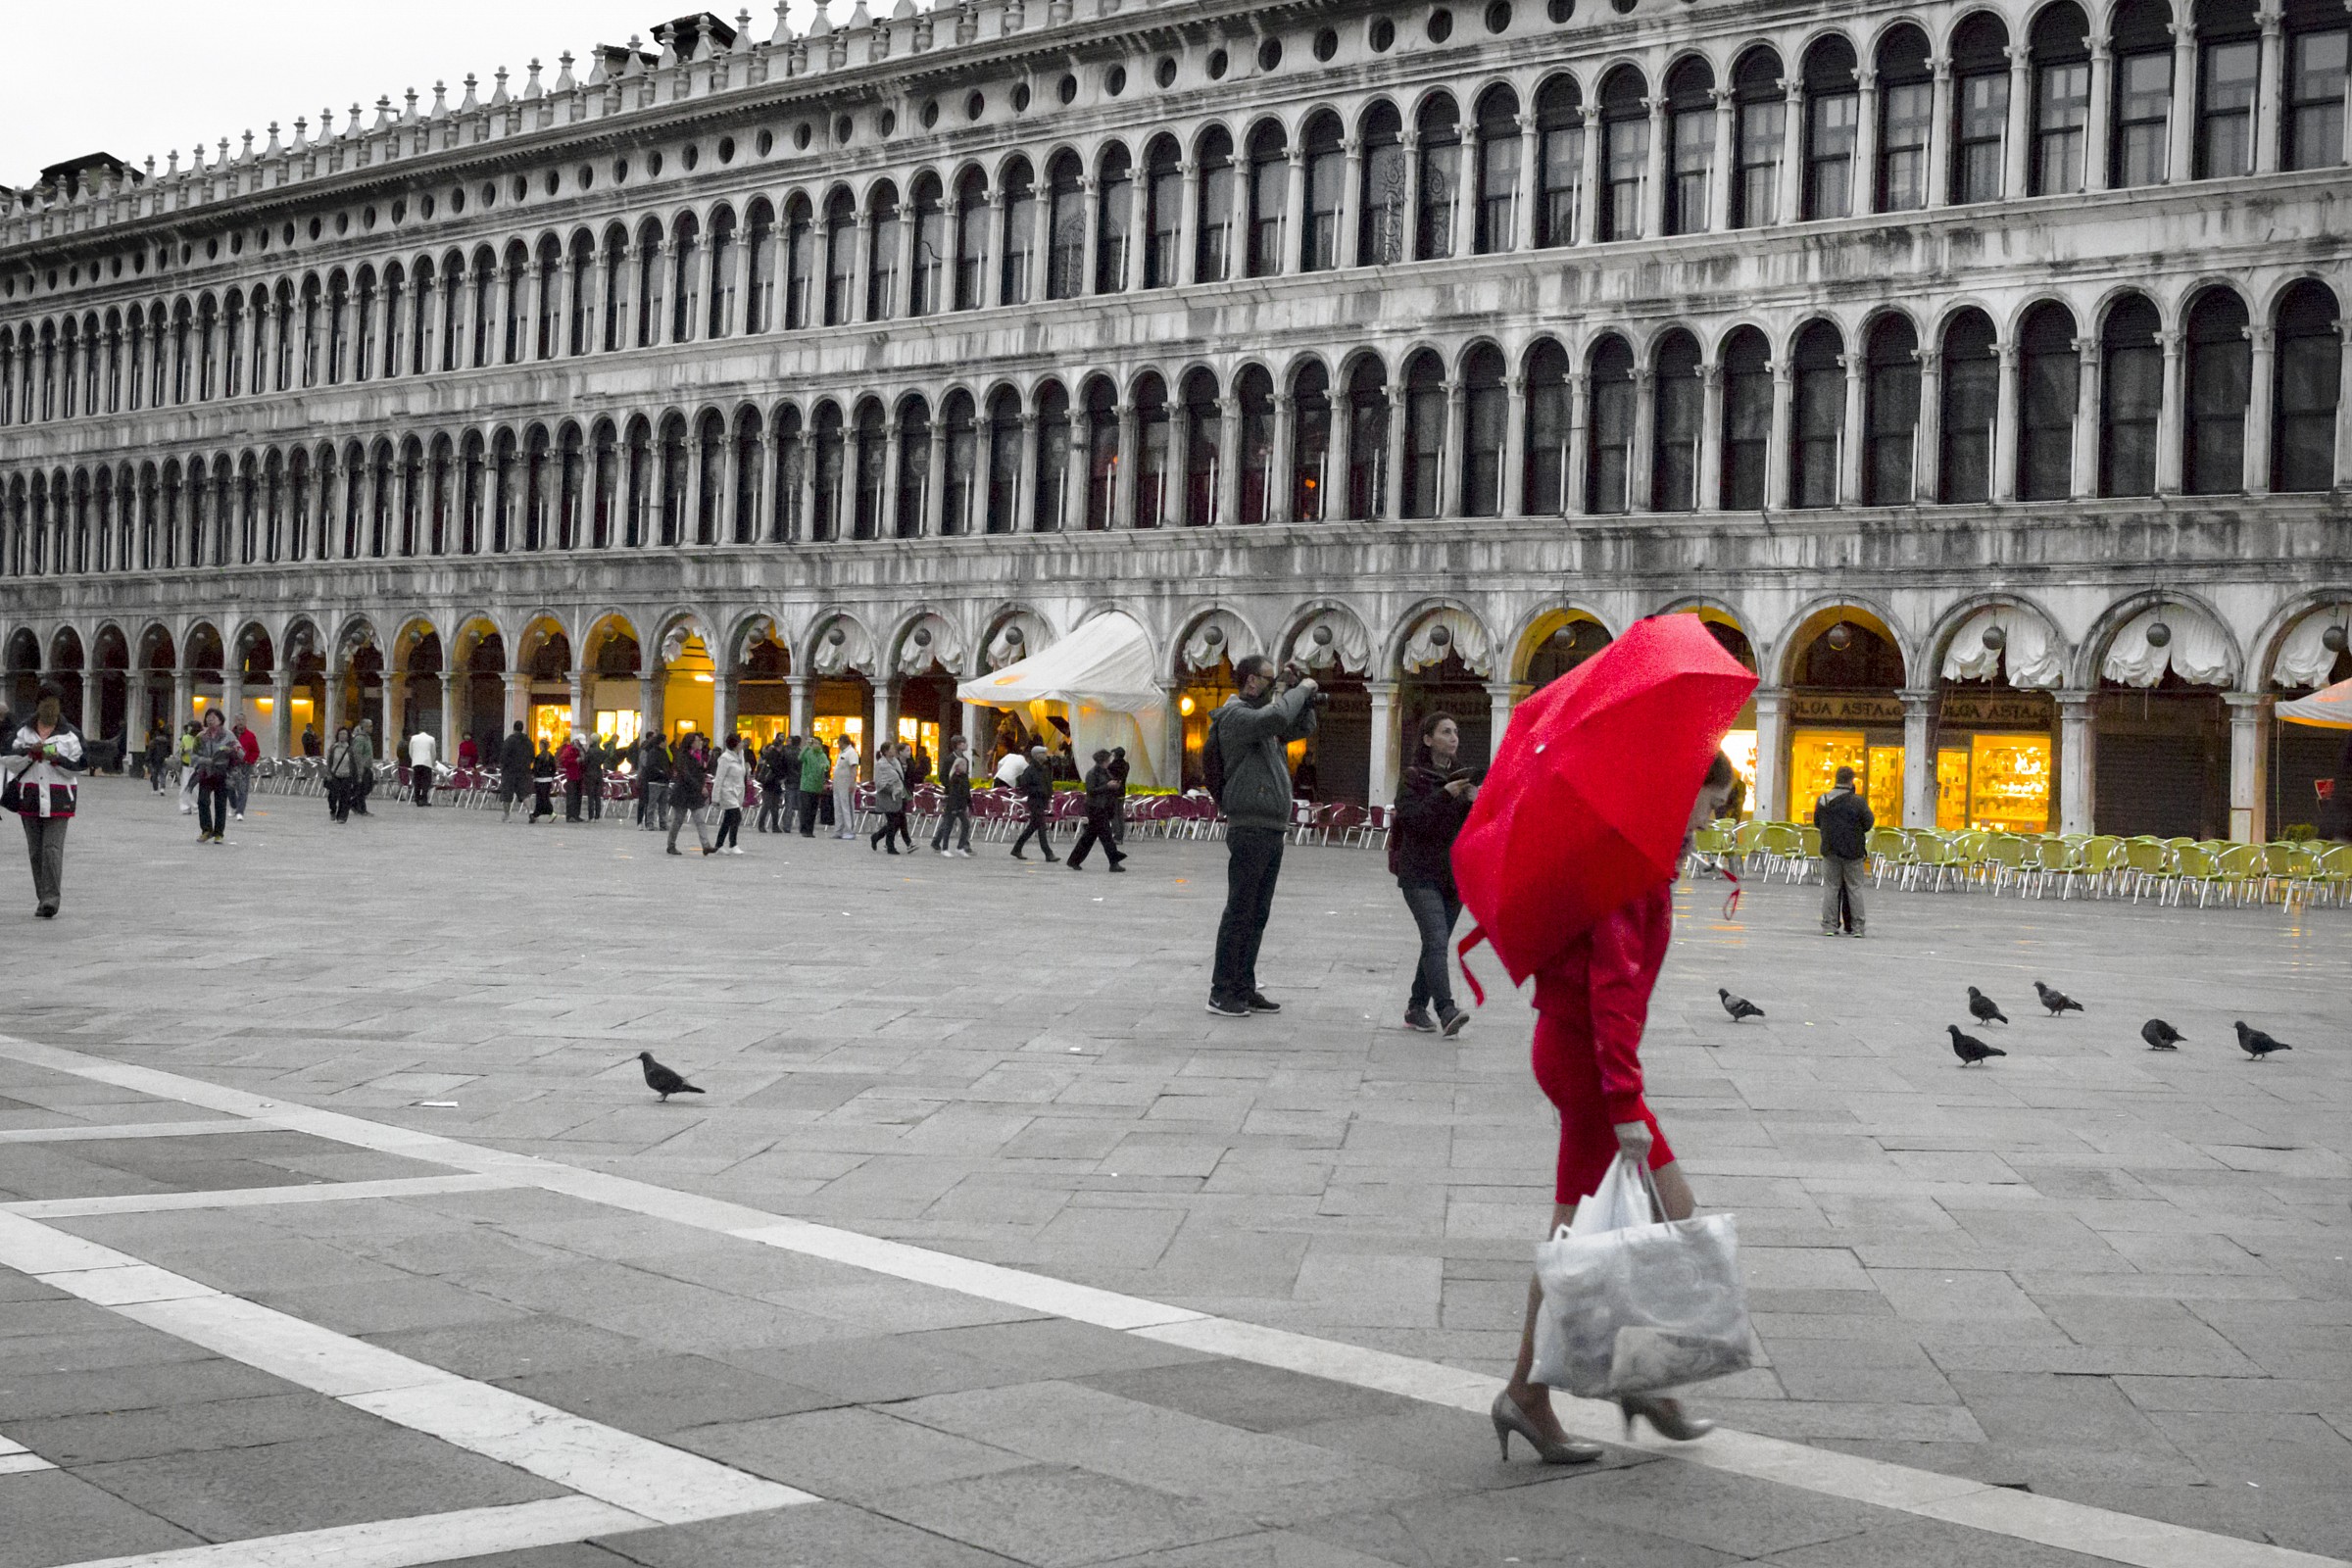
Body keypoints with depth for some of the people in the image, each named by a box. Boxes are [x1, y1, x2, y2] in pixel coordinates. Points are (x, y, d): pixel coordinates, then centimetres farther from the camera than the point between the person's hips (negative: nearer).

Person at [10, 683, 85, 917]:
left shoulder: (70, 734, 5)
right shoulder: (25, 732, 12)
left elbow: (77, 767, 1)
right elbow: (13, 763, 6)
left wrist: (58, 759, -15)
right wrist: (30, 753, -11)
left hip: (58, 799, -3)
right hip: (30, 797, 3)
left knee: (52, 848, -13)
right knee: (35, 850, 4)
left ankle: (51, 898, -17)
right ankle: (42, 898, 11)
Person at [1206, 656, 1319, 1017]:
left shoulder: (1260, 716, 18)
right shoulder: (1236, 715, -11)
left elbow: (1303, 728, 28)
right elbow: (1276, 718, -29)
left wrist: (1302, 694, 12)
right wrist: (1301, 689, -13)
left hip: (1273, 831, 10)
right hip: (1250, 829, -10)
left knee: (1258, 914, 12)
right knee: (1239, 912, -7)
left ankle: (1244, 989, 19)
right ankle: (1221, 993, -2)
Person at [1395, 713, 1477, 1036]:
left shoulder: (1461, 776, 16)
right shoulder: (1414, 777, -2)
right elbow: (1411, 819, -16)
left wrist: (1474, 801, -6)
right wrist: (1445, 795, -22)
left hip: (1454, 873, 6)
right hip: (1420, 874, -6)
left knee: (1436, 943, 9)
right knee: (1436, 940, -18)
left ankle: (1417, 1007, 19)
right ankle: (1447, 1010, -28)